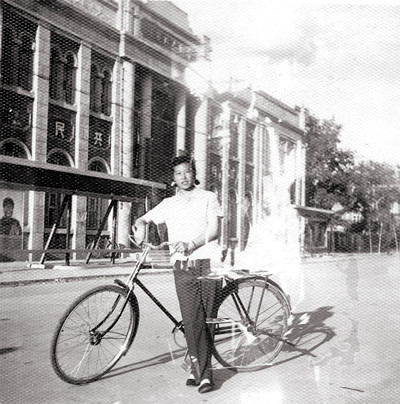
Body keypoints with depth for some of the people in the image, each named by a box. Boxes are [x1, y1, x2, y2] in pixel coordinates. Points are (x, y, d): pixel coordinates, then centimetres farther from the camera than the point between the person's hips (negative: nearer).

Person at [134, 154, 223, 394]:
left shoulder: (208, 198, 9)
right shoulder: (168, 204, 17)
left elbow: (213, 230, -1)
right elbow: (143, 219, 16)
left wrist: (190, 244, -16)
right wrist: (141, 227, -8)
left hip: (208, 264, -1)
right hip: (183, 267, 1)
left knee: (205, 319, -1)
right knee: (192, 320, -8)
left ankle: (200, 370, 10)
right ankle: (202, 371, 1)